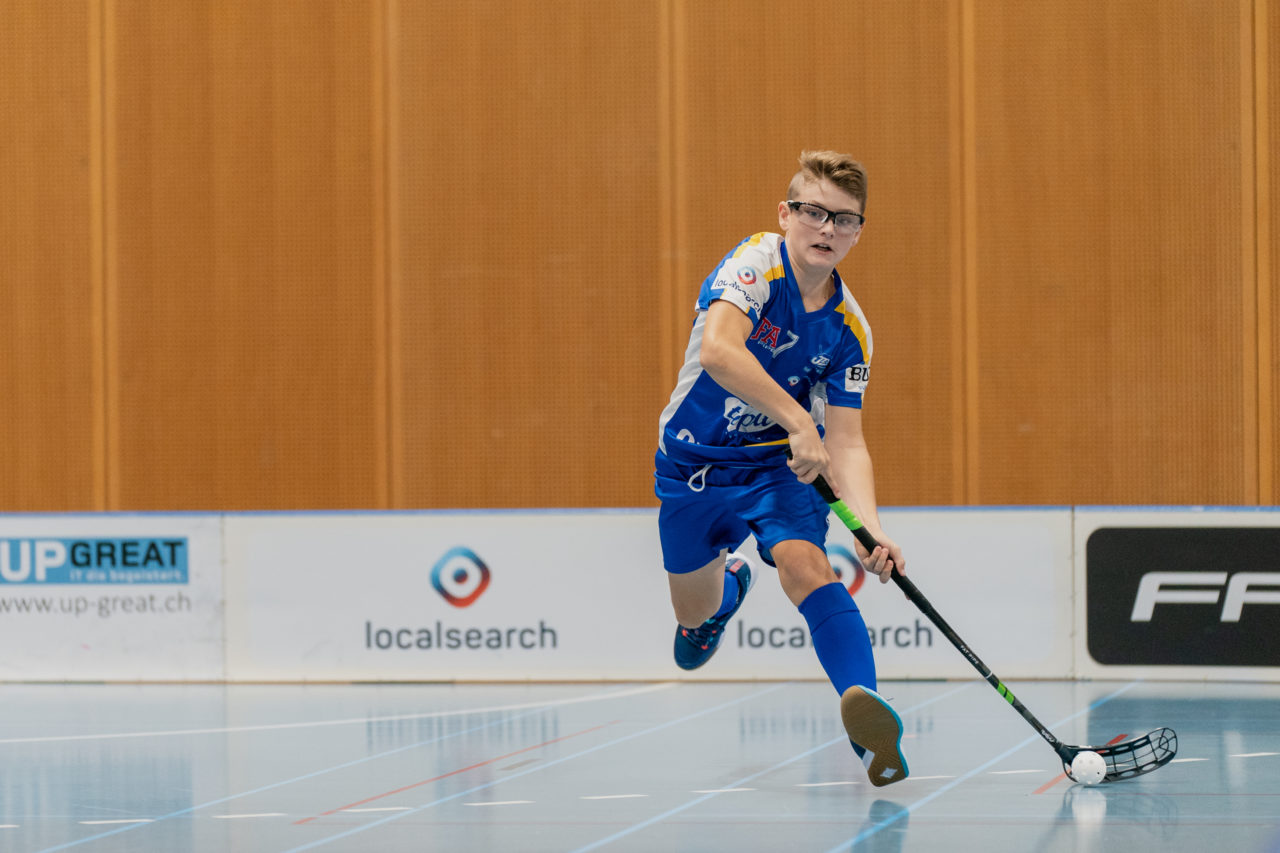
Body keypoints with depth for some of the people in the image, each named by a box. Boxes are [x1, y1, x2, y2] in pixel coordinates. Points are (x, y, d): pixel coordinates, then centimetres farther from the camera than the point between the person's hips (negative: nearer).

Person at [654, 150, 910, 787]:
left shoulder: (848, 327, -11)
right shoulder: (755, 265, -23)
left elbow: (845, 443, -14)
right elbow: (718, 349, -42)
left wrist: (871, 529, -31)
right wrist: (797, 420, -51)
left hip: (782, 463, 1)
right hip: (694, 464, -1)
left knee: (807, 567, -28)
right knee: (693, 613, 14)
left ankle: (866, 714, -44)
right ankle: (727, 585, 54)